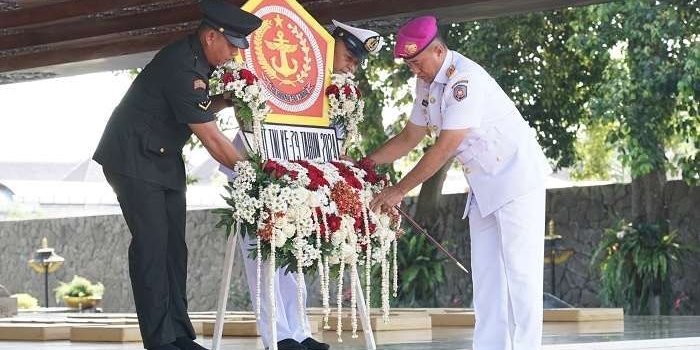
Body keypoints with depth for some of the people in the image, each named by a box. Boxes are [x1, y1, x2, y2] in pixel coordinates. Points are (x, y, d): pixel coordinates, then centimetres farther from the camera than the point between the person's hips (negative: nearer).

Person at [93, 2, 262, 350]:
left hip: (163, 158, 9)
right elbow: (211, 138, -23)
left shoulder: (198, 59, 2)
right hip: (134, 157, -9)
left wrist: (228, 98, -3)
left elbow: (199, 110, 16)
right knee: (151, 243, -12)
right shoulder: (182, 67, -26)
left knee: (173, 244, 5)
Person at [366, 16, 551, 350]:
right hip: (483, 184, 9)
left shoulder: (465, 80, -24)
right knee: (485, 272, 6)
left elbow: (443, 148, -25)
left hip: (516, 175, -9)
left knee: (519, 270, -9)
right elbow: (409, 138, 16)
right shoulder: (426, 82, 4)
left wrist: (399, 191, -20)